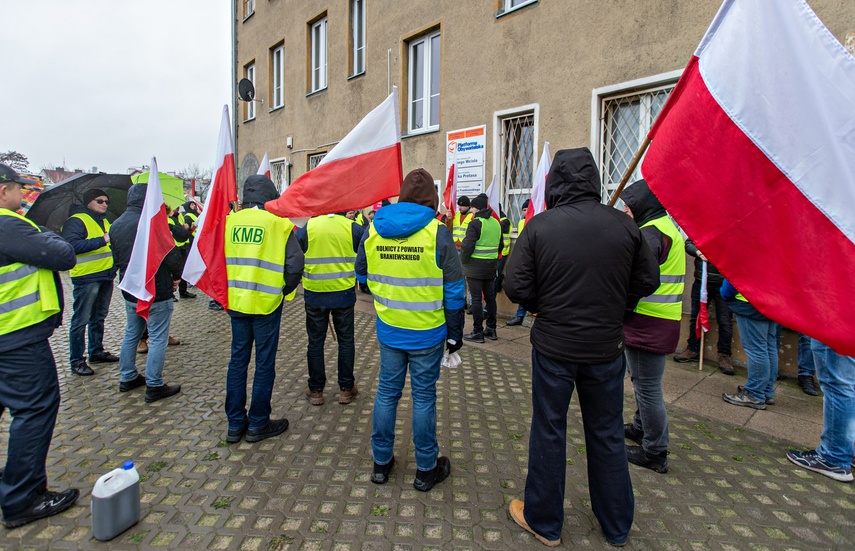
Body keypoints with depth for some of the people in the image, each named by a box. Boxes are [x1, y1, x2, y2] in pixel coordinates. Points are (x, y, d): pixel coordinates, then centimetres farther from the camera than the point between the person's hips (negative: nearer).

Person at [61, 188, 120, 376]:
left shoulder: (105, 221, 18)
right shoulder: (76, 221, -9)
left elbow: (112, 244, 28)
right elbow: (72, 245, -24)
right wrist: (102, 240, -29)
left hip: (106, 276, 8)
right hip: (86, 277, -8)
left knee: (99, 317, 17)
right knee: (81, 320, -2)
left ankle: (97, 351, 29)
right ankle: (77, 360, 6)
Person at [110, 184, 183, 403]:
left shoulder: (116, 225, 7)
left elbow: (117, 258, 14)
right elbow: (172, 255, -20)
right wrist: (176, 276, -3)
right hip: (156, 292, -8)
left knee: (131, 334, 20)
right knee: (158, 339, 0)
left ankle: (127, 378, 32)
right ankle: (154, 386, 6)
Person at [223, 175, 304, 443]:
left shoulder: (229, 221, 1)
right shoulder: (279, 224, -10)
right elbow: (295, 265, -13)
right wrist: (283, 290, 3)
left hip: (236, 302, 4)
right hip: (266, 303, -4)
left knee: (238, 360, 14)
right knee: (264, 363, 8)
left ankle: (235, 424, 24)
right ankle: (258, 424, 19)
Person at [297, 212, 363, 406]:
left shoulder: (305, 227, -4)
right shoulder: (353, 228, -5)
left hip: (314, 294, 0)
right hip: (344, 294, 0)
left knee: (315, 342, 12)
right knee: (346, 340, 12)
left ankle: (315, 390, 21)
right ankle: (346, 388, 20)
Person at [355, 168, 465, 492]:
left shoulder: (373, 229, -2)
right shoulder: (437, 233, -13)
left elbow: (362, 275, 12)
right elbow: (454, 289, -8)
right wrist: (455, 332, 3)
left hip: (388, 330, 3)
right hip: (427, 332, -3)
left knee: (386, 392, 16)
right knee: (424, 397, 9)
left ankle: (381, 463, 31)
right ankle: (426, 470, 25)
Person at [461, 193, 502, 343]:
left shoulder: (475, 223, -13)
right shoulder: (496, 223, 11)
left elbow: (467, 246, -19)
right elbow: (499, 245, 18)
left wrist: (463, 261, -4)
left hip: (475, 267, -7)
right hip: (491, 267, 7)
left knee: (476, 299, -2)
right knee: (490, 297, 13)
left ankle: (477, 332, 3)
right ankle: (491, 330, 21)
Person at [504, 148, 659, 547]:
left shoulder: (539, 226, -12)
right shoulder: (624, 225, -5)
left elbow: (516, 287, -14)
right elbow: (647, 281, 3)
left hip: (553, 346, -2)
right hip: (606, 347, 3)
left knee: (548, 432, 13)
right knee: (607, 435, 18)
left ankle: (543, 521, 31)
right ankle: (616, 525, 38)